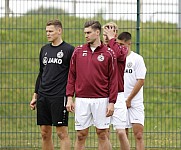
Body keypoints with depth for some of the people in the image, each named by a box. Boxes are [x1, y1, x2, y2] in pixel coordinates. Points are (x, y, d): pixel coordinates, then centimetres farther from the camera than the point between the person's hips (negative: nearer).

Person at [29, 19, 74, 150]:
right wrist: (35, 95, 17)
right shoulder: (44, 49, 15)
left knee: (62, 133, -5)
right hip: (43, 97, 6)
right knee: (45, 133, 7)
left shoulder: (69, 50, -3)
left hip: (59, 97, -6)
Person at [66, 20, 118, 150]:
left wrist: (112, 102, -6)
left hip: (101, 100, -2)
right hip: (81, 100, 2)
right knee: (81, 135, 3)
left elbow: (113, 79, 0)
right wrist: (70, 97, 2)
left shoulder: (108, 53, 0)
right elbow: (72, 76, 10)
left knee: (102, 134, 2)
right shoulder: (78, 51, 8)